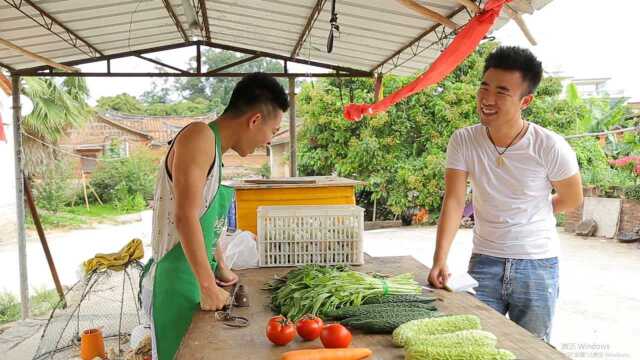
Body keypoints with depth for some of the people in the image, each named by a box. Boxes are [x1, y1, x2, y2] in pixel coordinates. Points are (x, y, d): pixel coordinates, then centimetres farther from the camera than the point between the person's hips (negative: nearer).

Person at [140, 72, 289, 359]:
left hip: (196, 278, 9)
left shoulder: (214, 149, 9)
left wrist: (222, 271, 22)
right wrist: (208, 286, -19)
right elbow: (185, 218, -24)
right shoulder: (199, 136, -18)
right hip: (175, 284, -9)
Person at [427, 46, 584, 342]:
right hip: (483, 261, 1)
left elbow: (571, 199, 1)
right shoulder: (462, 142, -10)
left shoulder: (551, 147, -16)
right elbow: (454, 201, -14)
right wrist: (440, 260, -24)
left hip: (537, 265, -1)